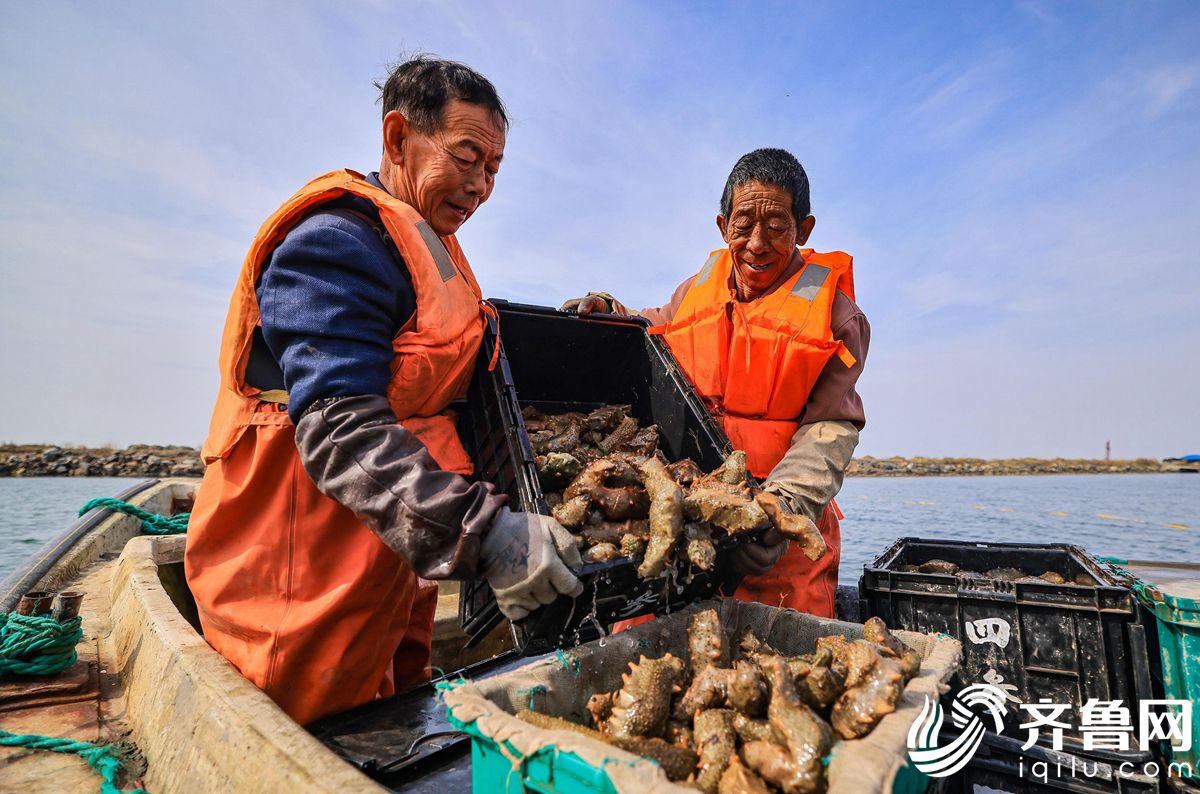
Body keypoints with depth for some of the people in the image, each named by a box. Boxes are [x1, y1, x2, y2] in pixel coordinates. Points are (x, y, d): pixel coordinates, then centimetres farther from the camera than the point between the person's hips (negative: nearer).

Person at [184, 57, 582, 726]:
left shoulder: (429, 244, 15)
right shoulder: (335, 244, -18)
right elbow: (340, 430, -29)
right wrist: (485, 531, -38)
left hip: (393, 552, 9)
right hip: (308, 565, -9)